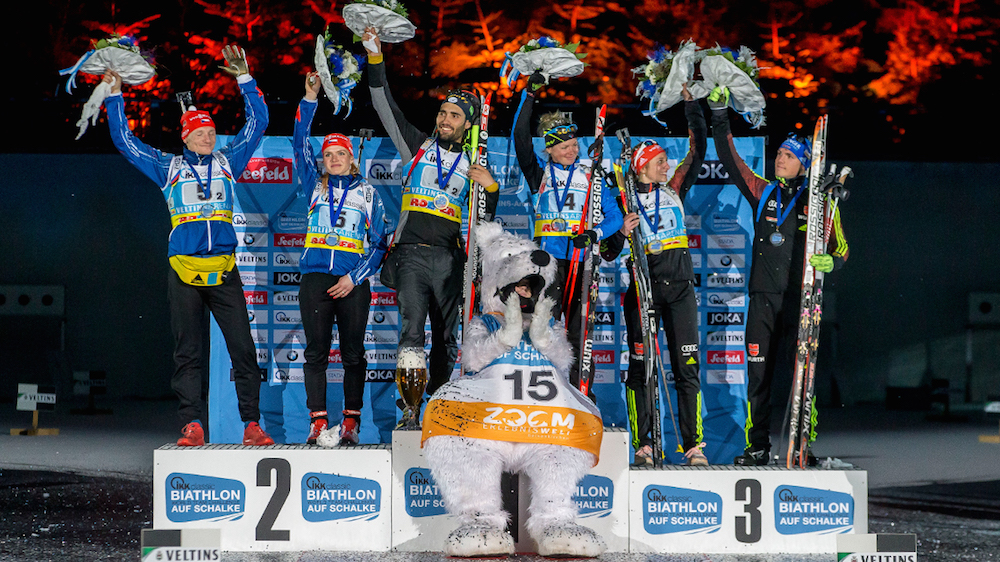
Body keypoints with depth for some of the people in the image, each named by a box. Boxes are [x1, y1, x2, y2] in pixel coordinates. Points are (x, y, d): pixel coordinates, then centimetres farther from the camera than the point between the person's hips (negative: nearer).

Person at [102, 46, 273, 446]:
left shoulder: (227, 163, 14)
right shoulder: (169, 168, 13)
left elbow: (257, 124, 15)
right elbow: (124, 141, 17)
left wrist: (245, 80, 10)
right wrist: (115, 98, 14)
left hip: (224, 270, 0)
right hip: (184, 270, 0)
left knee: (242, 349, -4)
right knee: (187, 352, 0)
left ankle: (251, 424, -2)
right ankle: (192, 425, 0)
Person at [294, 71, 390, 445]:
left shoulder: (367, 193, 10)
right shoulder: (315, 186, 14)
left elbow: (379, 243, 7)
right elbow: (300, 144, 4)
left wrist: (354, 277, -6)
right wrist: (309, 100, -5)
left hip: (353, 282, -1)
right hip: (316, 278, 1)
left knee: (353, 353, 0)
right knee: (316, 351, -2)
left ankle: (351, 422, 4)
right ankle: (317, 421, 0)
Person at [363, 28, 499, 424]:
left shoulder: (472, 166, 13)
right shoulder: (416, 146, 11)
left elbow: (483, 221, 15)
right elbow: (385, 107, 6)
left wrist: (491, 188, -3)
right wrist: (375, 59, -1)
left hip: (449, 258, 2)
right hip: (411, 253, -2)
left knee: (446, 337, 4)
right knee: (412, 329, -15)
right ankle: (409, 410, -17)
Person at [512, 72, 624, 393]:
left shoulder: (591, 177, 14)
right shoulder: (539, 174, 12)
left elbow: (614, 217, 12)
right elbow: (521, 139, 2)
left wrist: (595, 234, -8)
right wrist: (531, 97, -3)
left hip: (582, 260, 1)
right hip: (548, 258, -1)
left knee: (578, 330, 1)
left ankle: (578, 392, 4)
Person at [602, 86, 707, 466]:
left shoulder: (674, 190, 11)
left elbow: (698, 151, 8)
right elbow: (608, 253, 2)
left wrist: (691, 105, 4)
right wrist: (621, 233, -18)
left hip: (680, 288, 2)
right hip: (643, 288, -2)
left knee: (687, 367, -2)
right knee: (640, 366, -3)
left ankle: (694, 445, -3)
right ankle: (644, 446, 0)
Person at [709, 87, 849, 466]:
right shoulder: (762, 192, 12)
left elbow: (840, 247, 4)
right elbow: (730, 161, 10)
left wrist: (831, 261, -19)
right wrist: (720, 117, 2)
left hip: (800, 296, -4)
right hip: (763, 296, 4)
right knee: (758, 371, 3)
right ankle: (758, 446, 10)